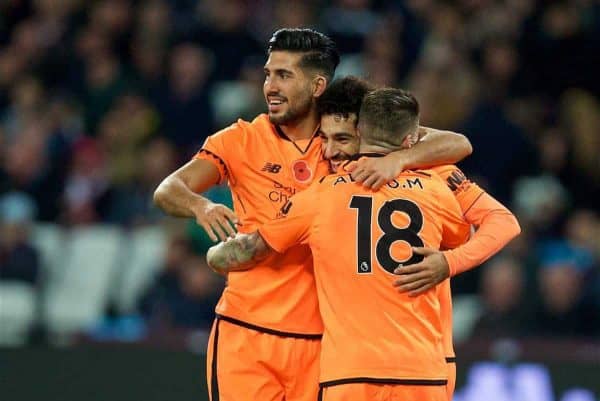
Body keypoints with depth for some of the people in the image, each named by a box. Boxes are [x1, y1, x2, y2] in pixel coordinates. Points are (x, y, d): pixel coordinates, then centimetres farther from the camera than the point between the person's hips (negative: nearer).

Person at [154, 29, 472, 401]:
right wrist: (201, 206, -30)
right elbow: (167, 191, -7)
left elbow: (458, 145, -4)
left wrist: (399, 158, -24)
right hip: (245, 335, -1)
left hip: (319, 340, 1)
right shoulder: (243, 140, 2)